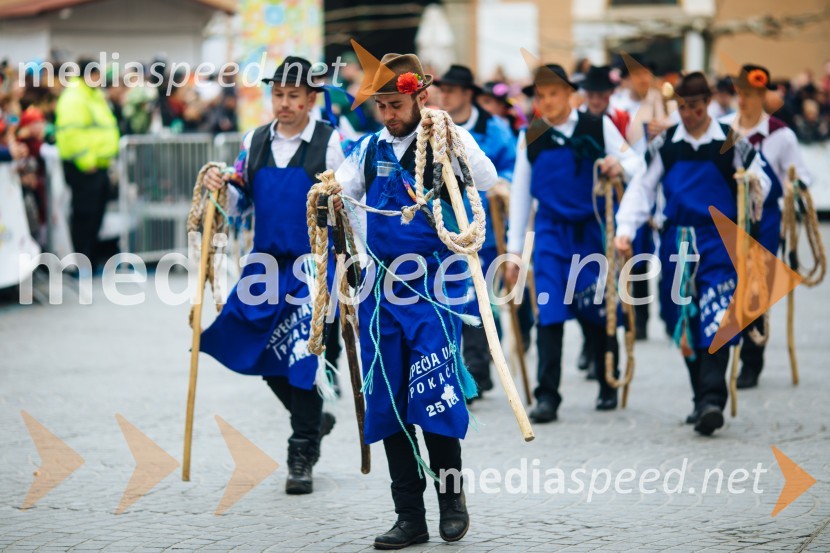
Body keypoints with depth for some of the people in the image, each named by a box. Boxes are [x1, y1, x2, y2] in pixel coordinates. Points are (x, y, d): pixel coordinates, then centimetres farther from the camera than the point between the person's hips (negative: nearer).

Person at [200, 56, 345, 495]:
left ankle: (302, 458, 5)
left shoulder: (330, 142, -5)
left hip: (314, 265, -5)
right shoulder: (255, 142, 8)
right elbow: (240, 204, 14)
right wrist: (222, 188, -5)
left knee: (302, 355, -8)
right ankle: (313, 420, 31)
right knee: (259, 351, 6)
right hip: (267, 263, 5)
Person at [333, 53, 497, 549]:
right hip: (381, 286, 5)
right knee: (387, 406, 4)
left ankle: (452, 496, 12)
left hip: (433, 285, -5)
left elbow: (487, 182, -19)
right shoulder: (371, 149, 11)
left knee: (433, 399, -11)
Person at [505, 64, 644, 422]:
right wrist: (514, 250, 5)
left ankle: (608, 388, 24)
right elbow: (520, 194, 7)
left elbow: (635, 163, -2)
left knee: (599, 312, 7)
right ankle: (547, 396, -9)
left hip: (593, 230, -1)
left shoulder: (598, 127, 0)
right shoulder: (531, 138, 5)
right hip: (551, 232, 1)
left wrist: (620, 167, -27)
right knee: (549, 314, -9)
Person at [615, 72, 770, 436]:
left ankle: (712, 400, -23)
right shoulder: (664, 144, 7)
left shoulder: (731, 143, 2)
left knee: (715, 322, -16)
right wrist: (625, 229, -8)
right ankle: (703, 400, 16)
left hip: (719, 240, -3)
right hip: (677, 241, 3)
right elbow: (642, 187, 4)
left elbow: (760, 183, 9)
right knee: (684, 324, 6)